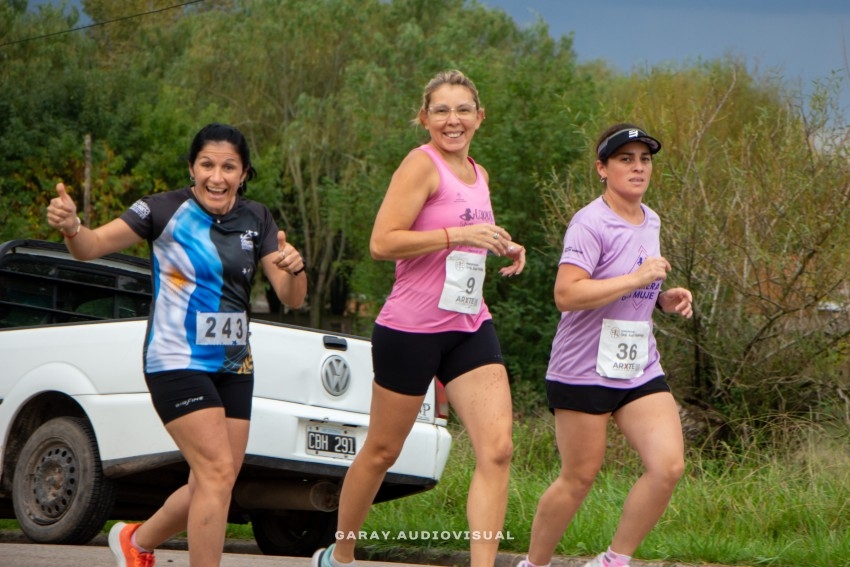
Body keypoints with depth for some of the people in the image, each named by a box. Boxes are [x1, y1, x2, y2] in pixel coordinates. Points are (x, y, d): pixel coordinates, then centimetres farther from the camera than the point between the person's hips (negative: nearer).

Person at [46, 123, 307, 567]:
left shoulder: (256, 220, 3)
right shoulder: (166, 210, -11)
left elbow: (291, 298, 1)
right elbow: (92, 246, -19)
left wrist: (294, 268, -21)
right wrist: (71, 227, -41)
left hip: (233, 366, 6)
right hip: (178, 362, -6)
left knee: (211, 485, 9)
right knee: (218, 473, -17)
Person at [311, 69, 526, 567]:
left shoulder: (479, 174, 14)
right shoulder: (422, 164, -11)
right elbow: (382, 243, -20)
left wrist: (503, 247, 11)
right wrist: (459, 234, -23)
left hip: (471, 327, 7)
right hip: (412, 329, -6)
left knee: (497, 449, -10)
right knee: (382, 451, 8)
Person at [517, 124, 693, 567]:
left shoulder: (650, 221, 12)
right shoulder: (591, 224, -14)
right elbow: (566, 295, -26)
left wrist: (663, 299, 7)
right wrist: (638, 279, -25)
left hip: (640, 370, 7)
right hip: (584, 371, -7)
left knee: (668, 466, -9)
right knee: (578, 478, 1)